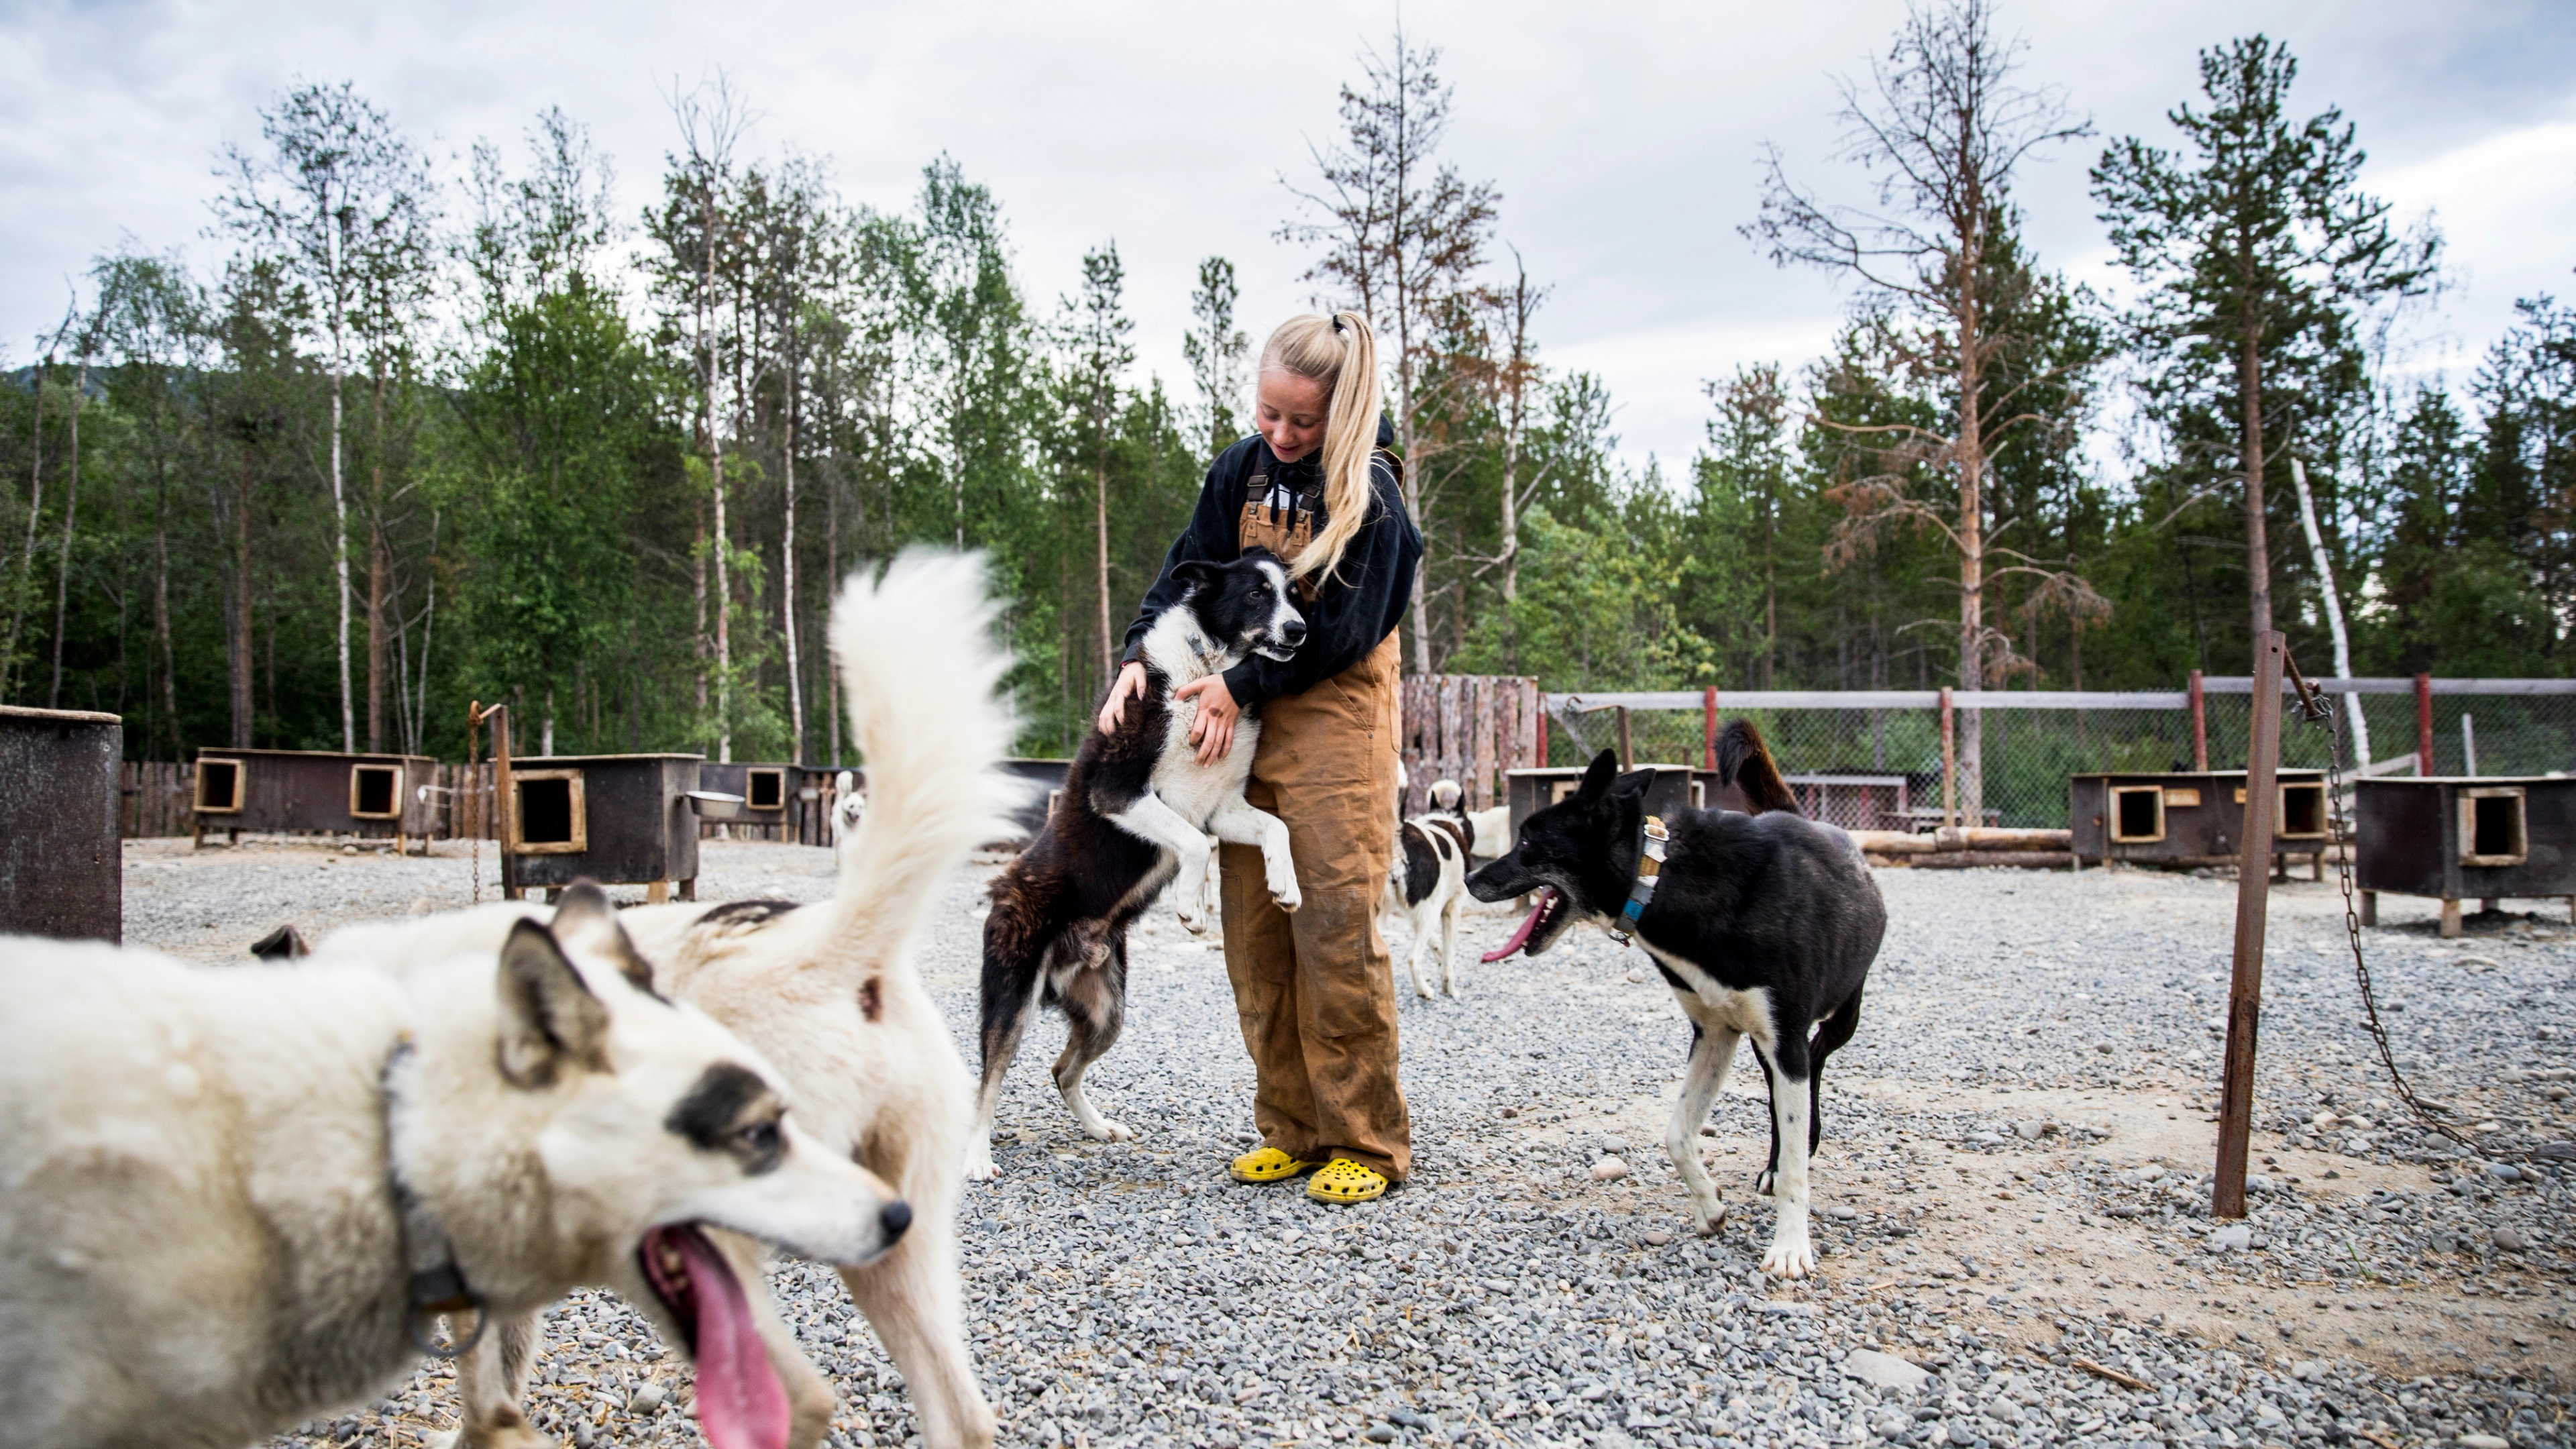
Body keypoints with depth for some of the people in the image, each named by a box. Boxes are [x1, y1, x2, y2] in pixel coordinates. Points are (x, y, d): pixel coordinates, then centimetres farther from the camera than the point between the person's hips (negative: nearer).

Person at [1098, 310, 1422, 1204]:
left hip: (1335, 718, -6)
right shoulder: (1242, 469, 7)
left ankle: (1366, 1140, 3)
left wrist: (1240, 687, -15)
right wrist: (1141, 654, -8)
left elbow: (1342, 630, -14)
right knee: (1254, 932, 5)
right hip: (1245, 716, 6)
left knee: (1337, 928, -8)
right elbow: (1190, 569, 8)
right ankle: (1291, 1129, 15)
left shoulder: (1367, 492, -11)